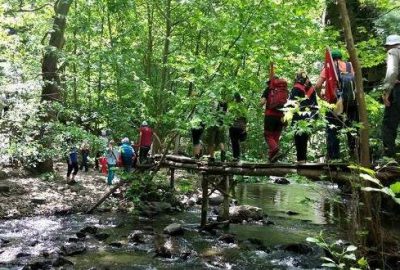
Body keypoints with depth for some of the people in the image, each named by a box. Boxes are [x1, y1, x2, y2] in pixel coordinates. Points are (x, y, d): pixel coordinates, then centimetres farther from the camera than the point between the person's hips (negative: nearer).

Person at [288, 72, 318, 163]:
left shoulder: (296, 89, 1)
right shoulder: (312, 90, 17)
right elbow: (315, 106, 18)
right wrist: (315, 117, 22)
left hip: (298, 118, -5)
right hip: (309, 119, 5)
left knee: (298, 137, -6)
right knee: (305, 138, 11)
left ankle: (300, 158, -13)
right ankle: (304, 158, 13)